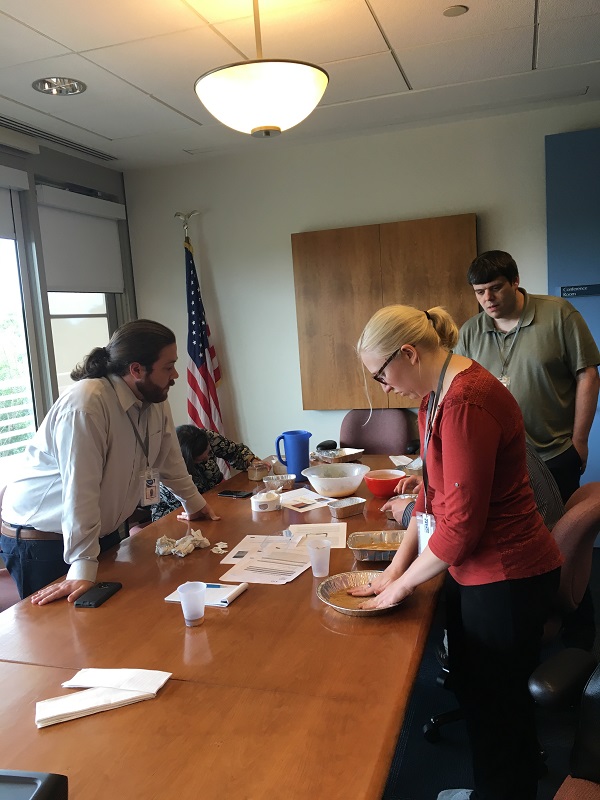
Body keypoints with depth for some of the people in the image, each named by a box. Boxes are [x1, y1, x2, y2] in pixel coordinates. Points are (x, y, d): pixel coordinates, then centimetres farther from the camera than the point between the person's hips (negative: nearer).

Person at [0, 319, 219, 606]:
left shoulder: (156, 402, -5)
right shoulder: (85, 404, -30)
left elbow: (169, 459, 10)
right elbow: (79, 491, -33)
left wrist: (194, 503, 19)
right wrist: (83, 569, -31)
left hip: (102, 531, 7)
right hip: (41, 540, -7)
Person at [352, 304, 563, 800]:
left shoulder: (466, 404, -27)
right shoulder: (437, 394, 4)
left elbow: (461, 523, -26)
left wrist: (402, 585, -12)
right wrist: (394, 568, 6)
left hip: (506, 579, -9)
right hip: (474, 571, 9)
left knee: (497, 705, 13)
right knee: (473, 688, 25)